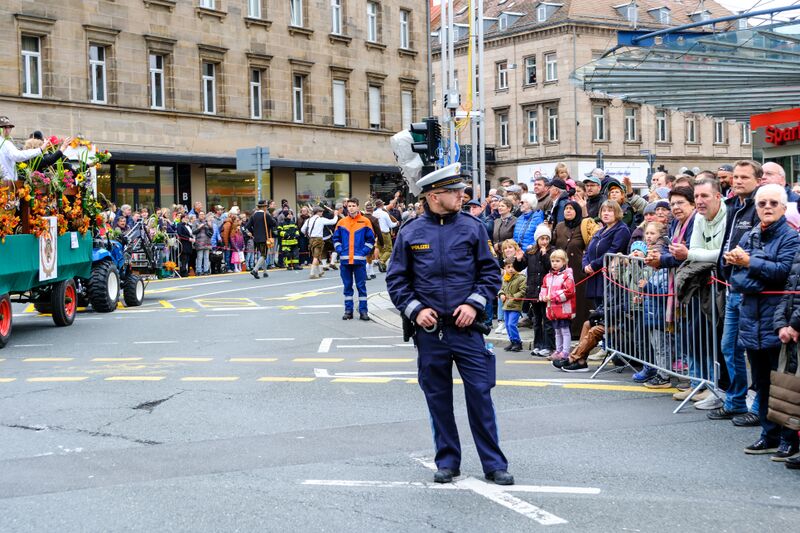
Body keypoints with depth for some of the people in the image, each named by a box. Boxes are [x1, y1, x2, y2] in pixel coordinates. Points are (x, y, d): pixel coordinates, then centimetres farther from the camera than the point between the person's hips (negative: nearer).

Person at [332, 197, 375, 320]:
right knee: (347, 286, 8)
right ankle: (348, 310, 14)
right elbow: (336, 238, 13)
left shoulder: (365, 221, -1)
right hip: (345, 260, 2)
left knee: (361, 286, 1)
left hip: (360, 260, -2)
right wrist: (340, 250, -1)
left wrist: (364, 251, -8)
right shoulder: (342, 222, 6)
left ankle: (363, 310, 5)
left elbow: (370, 239, 2)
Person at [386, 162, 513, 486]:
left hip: (466, 328, -1)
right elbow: (396, 280, 7)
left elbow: (490, 272, 6)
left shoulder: (472, 228, 3)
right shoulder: (410, 233, 2)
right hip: (430, 330, 1)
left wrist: (474, 303, -7)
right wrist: (415, 310, -5)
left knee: (480, 393, -2)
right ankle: (447, 461, 22)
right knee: (438, 398, 9)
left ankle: (494, 464, 8)